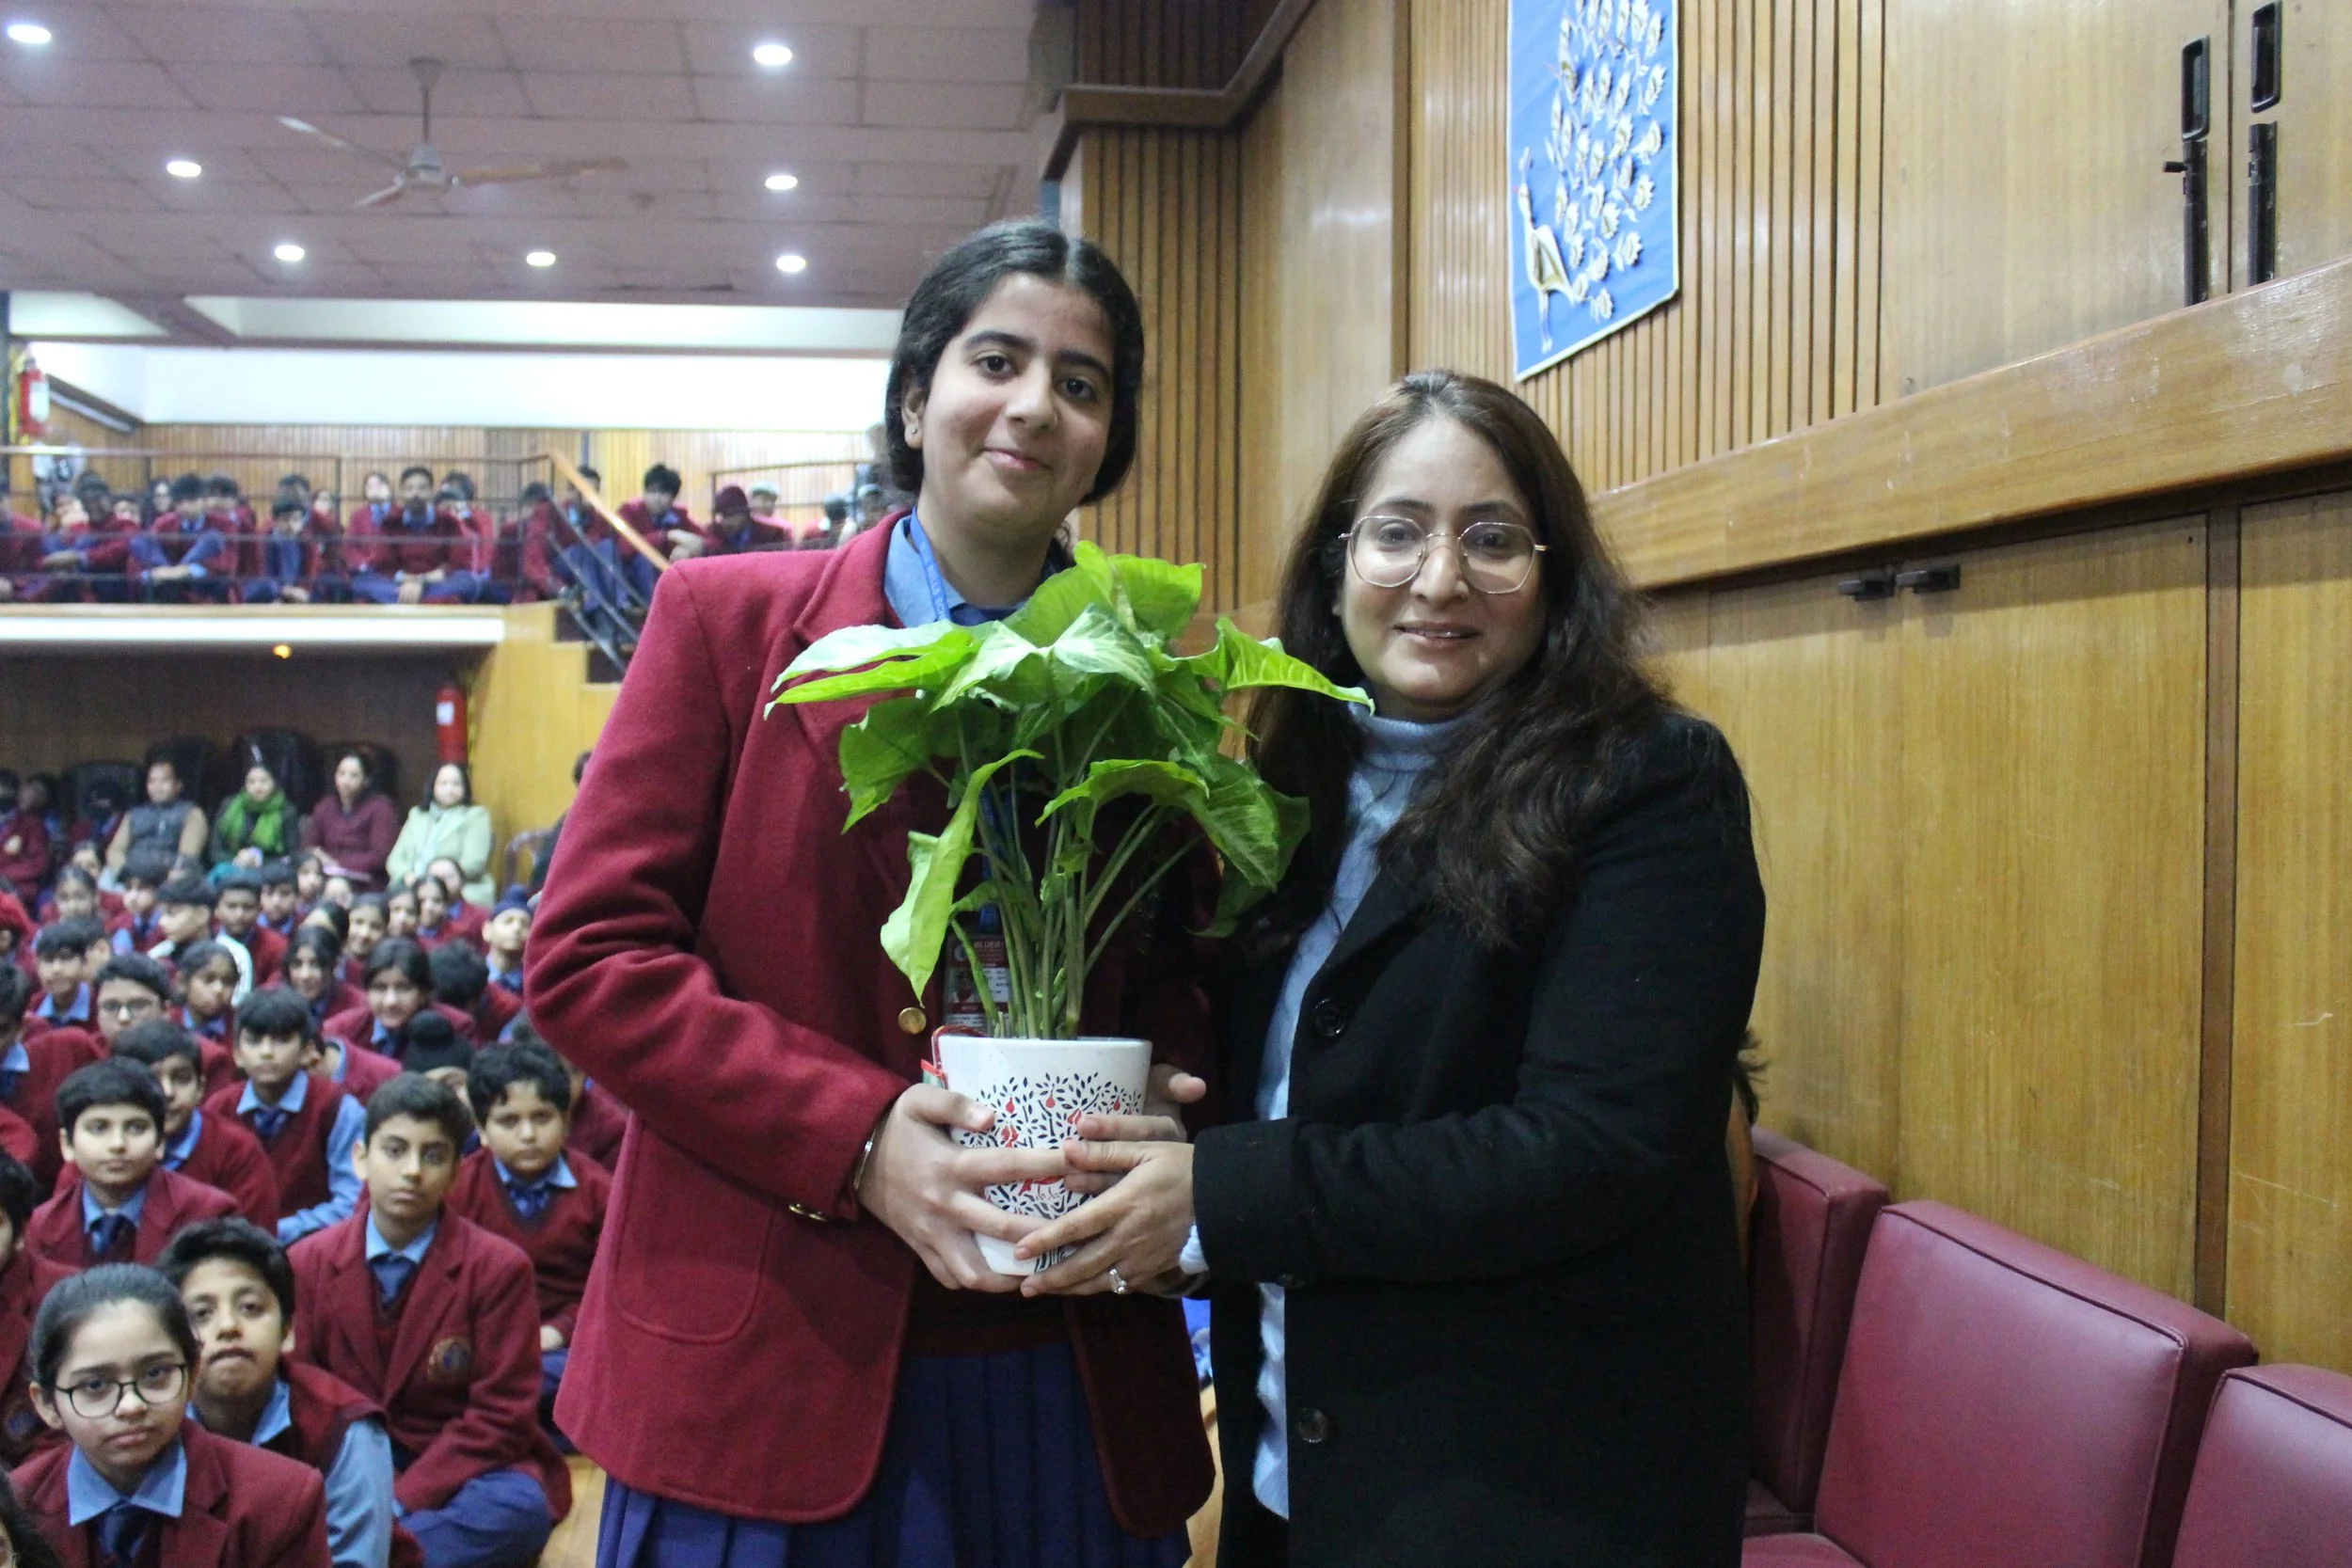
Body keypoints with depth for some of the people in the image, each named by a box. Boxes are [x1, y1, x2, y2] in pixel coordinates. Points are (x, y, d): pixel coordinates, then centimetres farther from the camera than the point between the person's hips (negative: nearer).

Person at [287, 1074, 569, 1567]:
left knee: (517, 1507, -35)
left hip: (467, 1472, -1)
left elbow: (501, 1415, -11)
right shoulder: (310, 1262, 1)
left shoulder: (498, 1267, -10)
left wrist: (400, 1501, -21)